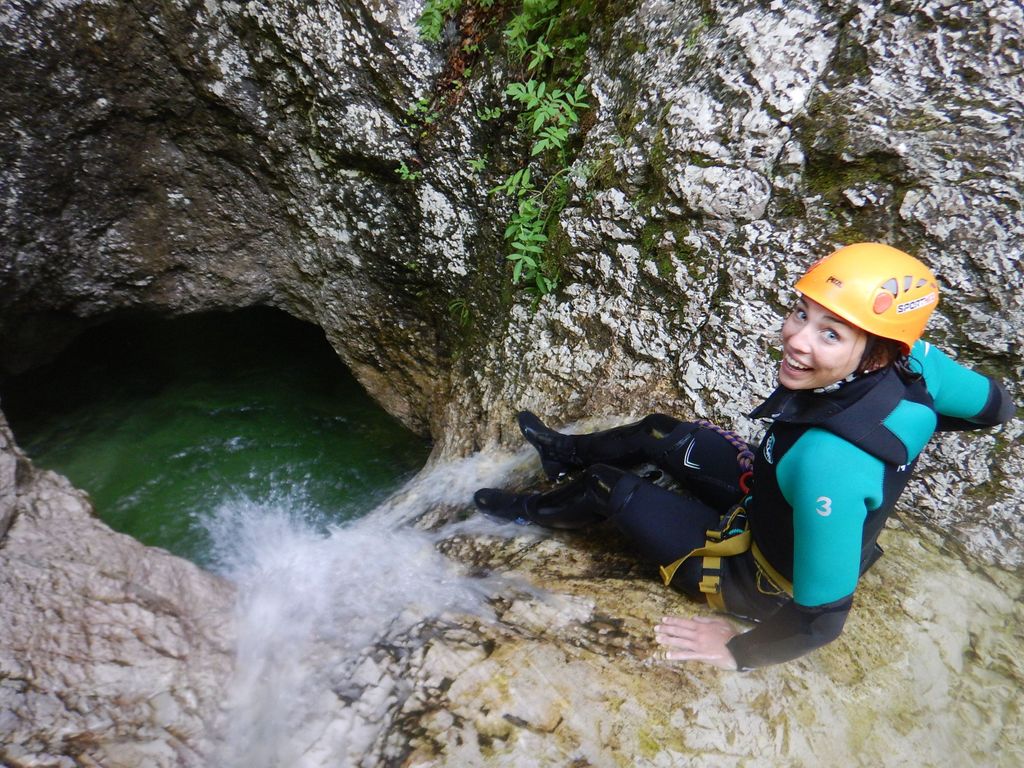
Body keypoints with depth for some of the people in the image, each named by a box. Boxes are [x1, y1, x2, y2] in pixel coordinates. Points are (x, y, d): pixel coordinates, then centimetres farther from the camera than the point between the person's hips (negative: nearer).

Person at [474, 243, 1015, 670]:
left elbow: (821, 617, -33)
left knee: (609, 486, 2)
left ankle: (530, 512, 37)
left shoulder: (827, 462, -44)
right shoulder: (912, 361, -24)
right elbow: (995, 405, -2)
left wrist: (740, 653, -15)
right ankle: (567, 452, 46)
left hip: (764, 582, -6)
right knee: (659, 433, 15)